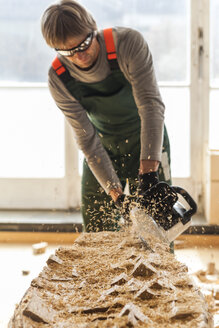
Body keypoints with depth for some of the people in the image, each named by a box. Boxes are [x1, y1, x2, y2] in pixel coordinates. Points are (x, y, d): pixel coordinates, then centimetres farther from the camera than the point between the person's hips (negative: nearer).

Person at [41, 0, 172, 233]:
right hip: (103, 148, 2)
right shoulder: (59, 79, -21)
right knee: (96, 234, 2)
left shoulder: (128, 42, -28)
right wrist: (116, 194, -26)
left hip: (148, 144, -2)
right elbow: (86, 139, -19)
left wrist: (148, 170, -42)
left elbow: (151, 105, -33)